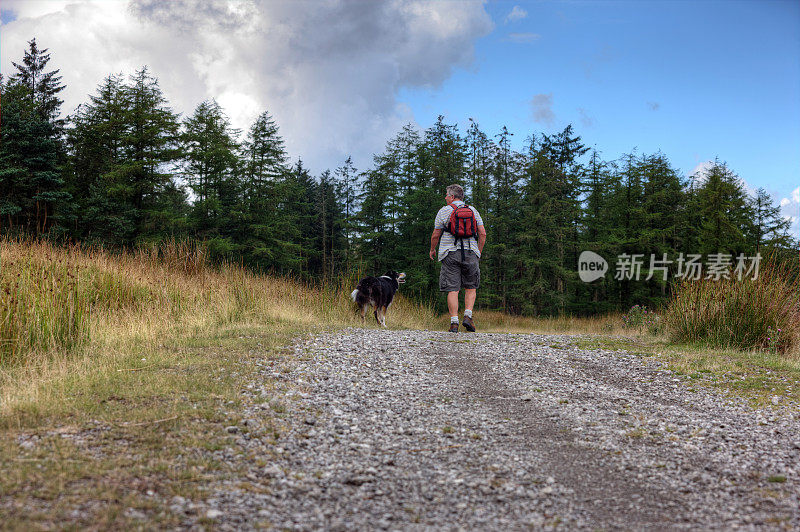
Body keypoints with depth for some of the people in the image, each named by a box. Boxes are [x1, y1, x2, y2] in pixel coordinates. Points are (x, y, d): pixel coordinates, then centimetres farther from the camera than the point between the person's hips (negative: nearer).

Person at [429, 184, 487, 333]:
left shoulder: (444, 211, 3)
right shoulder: (473, 210, 10)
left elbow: (435, 235, 3)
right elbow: (482, 234, 6)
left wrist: (432, 249, 19)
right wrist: (478, 253, 17)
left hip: (450, 253, -2)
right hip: (470, 253, 2)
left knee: (452, 289, -2)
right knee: (471, 287, 14)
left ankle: (454, 322, -9)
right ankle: (468, 316, -3)